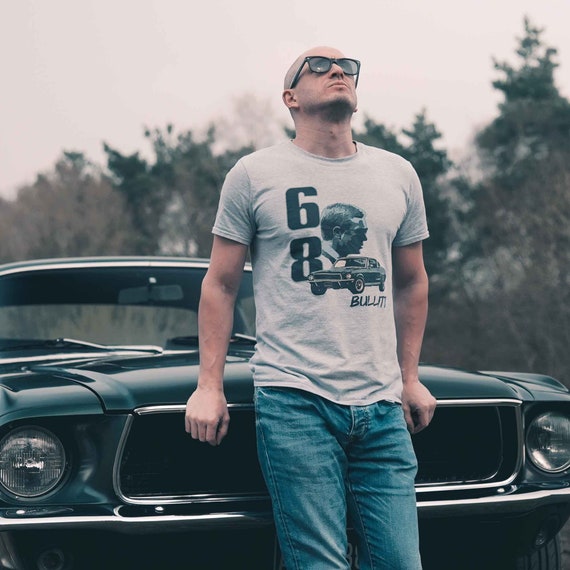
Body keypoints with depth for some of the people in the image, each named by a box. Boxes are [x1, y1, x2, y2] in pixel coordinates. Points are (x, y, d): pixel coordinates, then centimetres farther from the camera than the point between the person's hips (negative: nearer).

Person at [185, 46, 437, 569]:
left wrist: (410, 379, 17)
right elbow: (220, 285, 8)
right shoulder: (255, 174, 5)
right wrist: (209, 387, 1)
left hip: (382, 408, 4)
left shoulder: (397, 175, 15)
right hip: (295, 401, -4)